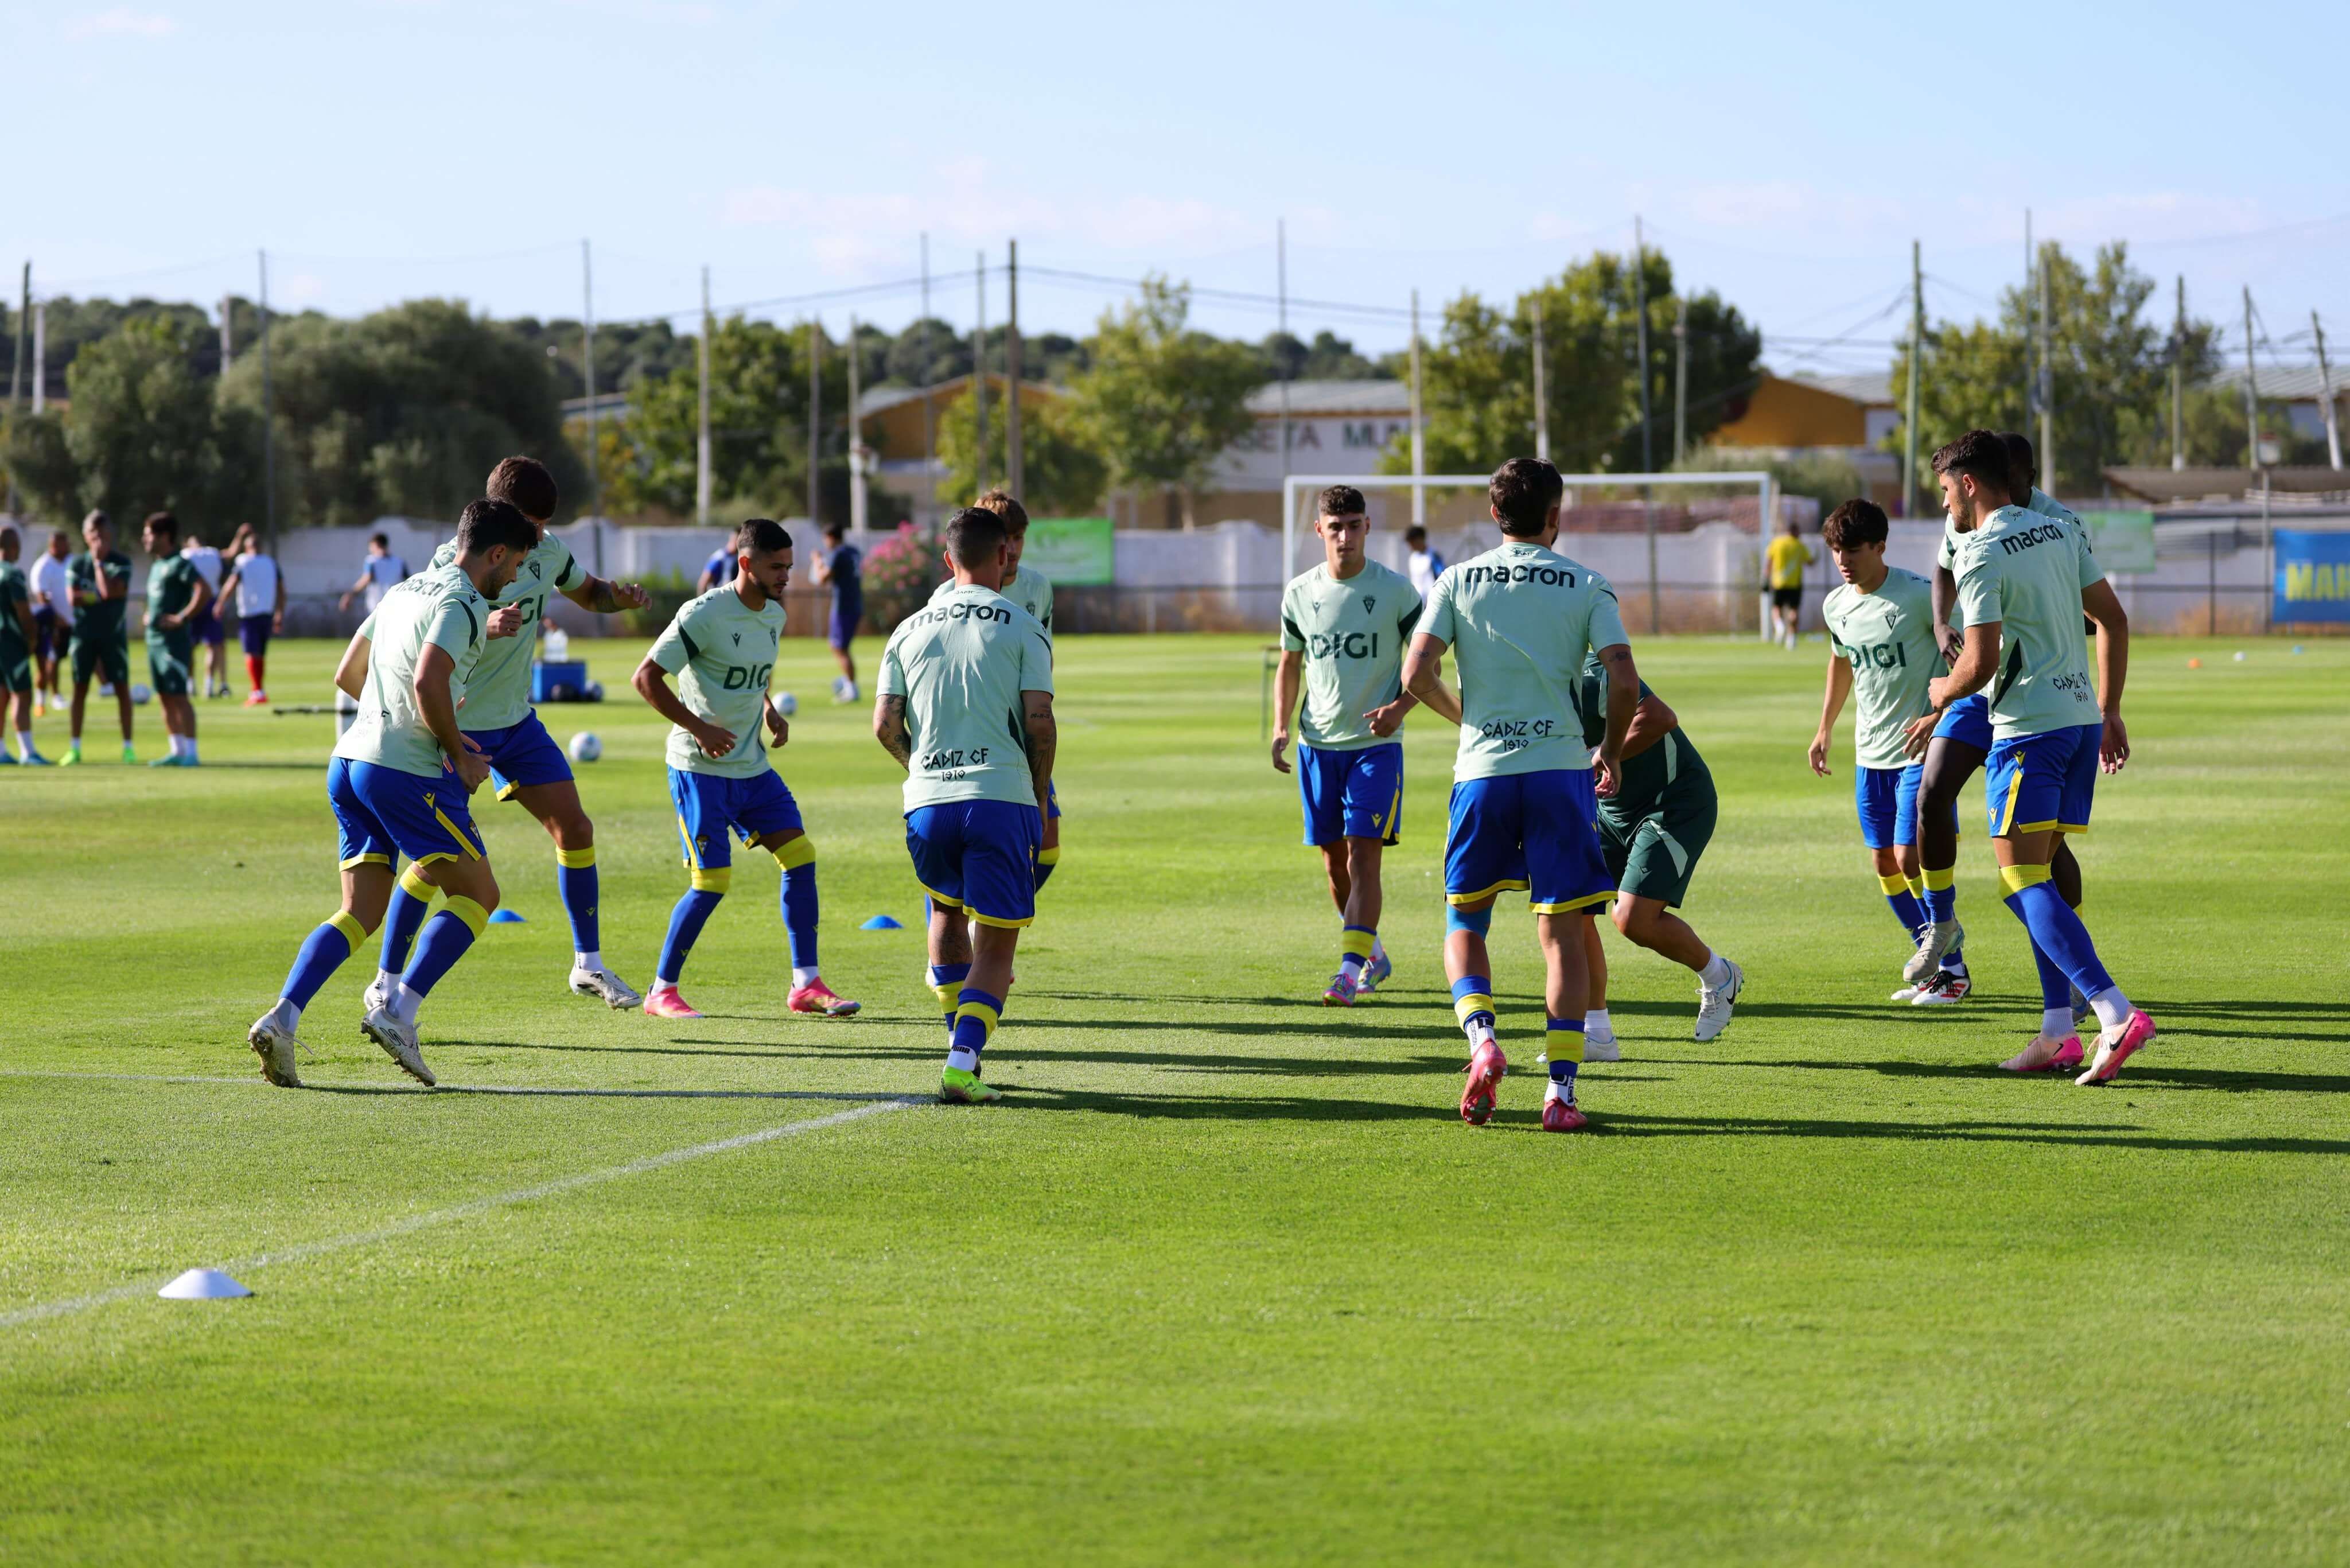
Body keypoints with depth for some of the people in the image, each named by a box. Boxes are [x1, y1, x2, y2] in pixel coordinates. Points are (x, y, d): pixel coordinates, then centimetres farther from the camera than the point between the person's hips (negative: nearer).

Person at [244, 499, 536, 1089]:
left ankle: (281, 1019, -11)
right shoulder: (464, 603, -7)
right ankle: (398, 1011, -8)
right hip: (407, 770, -8)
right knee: (478, 894, 5)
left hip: (350, 759, 8)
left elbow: (347, 674, 27)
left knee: (360, 913, 8)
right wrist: (460, 755, -9)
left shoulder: (404, 591, 21)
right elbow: (428, 683, -22)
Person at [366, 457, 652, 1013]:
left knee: (574, 828, 3)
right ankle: (387, 983, 1)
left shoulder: (548, 551, -1)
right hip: (456, 727, -6)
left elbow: (587, 592, 19)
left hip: (516, 721, 6)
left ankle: (589, 966, 17)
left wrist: (619, 596, -5)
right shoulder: (455, 561, -21)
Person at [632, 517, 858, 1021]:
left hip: (752, 766, 7)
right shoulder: (705, 615, -17)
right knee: (712, 882, -9)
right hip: (700, 769, -7)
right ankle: (662, 991, 6)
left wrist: (770, 711, 8)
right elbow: (646, 678, -15)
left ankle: (806, 985, 3)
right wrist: (699, 728, -19)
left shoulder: (773, 615, 7)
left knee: (801, 857, -3)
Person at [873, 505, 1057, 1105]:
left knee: (946, 910, 29)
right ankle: (963, 1063, -17)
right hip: (1001, 799, -3)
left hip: (926, 803, 3)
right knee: (996, 944, 1)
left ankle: (961, 1042, 29)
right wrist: (1039, 798, 8)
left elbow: (885, 726, 6)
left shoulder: (910, 629, 11)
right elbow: (1040, 723, -6)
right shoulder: (1023, 629, 1)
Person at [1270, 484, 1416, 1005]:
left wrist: (1399, 709, -17)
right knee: (1335, 863, 9)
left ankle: (1350, 970, -17)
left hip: (1375, 746, -4)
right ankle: (1374, 954, 29)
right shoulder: (1300, 593, 4)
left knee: (1362, 856, -13)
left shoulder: (1395, 590, -6)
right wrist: (1281, 727, 3)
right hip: (1318, 743, 4)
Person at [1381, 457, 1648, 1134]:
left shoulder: (1458, 581, 6)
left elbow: (1416, 675, -2)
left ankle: (1482, 1038, -11)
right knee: (1561, 931, 3)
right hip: (1561, 767, -1)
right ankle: (1561, 1090, -4)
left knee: (1464, 922, 15)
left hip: (1482, 771, 1)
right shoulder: (1586, 586, 4)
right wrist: (1612, 748, 13)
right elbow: (1624, 680, -5)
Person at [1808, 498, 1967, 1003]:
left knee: (1910, 857, -12)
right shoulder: (1836, 606, 4)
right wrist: (1825, 729, 27)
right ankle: (1932, 961, 19)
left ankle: (1953, 968, 0)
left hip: (1920, 749, -7)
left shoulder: (1918, 595, -16)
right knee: (1885, 862, 7)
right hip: (1871, 751, 7)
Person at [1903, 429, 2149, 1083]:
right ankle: (2057, 1033, 9)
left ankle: (2116, 1013, -24)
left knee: (2023, 882, -9)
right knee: (2036, 877, 15)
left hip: (2027, 728, -8)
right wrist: (2110, 712, 19)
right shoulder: (2061, 533, 12)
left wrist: (1943, 692, 4)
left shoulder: (1981, 556, -12)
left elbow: (1981, 663, -18)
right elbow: (2114, 621, 14)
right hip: (2082, 717, 8)